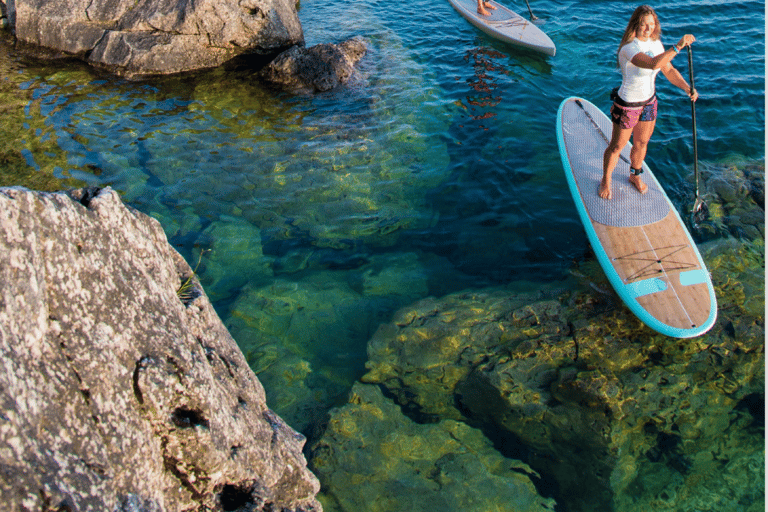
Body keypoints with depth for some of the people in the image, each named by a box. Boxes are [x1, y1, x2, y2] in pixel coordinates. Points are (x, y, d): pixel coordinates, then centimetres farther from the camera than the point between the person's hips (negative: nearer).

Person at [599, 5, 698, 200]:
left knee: (641, 143, 23)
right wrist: (678, 46, -45)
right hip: (627, 105, -7)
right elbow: (653, 64, -44)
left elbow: (669, 70, 5)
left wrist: (687, 88, -6)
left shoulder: (655, 43, -2)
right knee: (616, 146, 9)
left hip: (649, 102, 7)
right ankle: (605, 182, 31)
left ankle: (635, 176, 47)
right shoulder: (629, 48, -28)